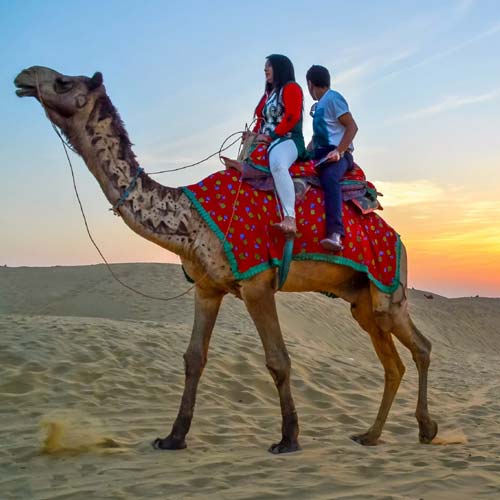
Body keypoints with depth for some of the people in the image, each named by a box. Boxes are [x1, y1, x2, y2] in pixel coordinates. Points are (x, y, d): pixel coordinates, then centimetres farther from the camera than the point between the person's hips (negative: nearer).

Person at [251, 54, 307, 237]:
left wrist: (270, 136, -16)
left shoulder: (291, 88, 1)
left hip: (288, 140, -11)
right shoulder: (268, 93, 26)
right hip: (268, 142, 11)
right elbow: (261, 120, 23)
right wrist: (254, 135, 3)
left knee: (277, 164, -40)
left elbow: (292, 117, -12)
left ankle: (290, 219, -52)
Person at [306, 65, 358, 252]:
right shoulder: (319, 105, 25)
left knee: (329, 178, -37)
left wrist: (338, 151, -21)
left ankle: (335, 234, -52)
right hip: (320, 155, 10)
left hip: (338, 154, -10)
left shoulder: (333, 98, -1)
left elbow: (352, 127, -10)